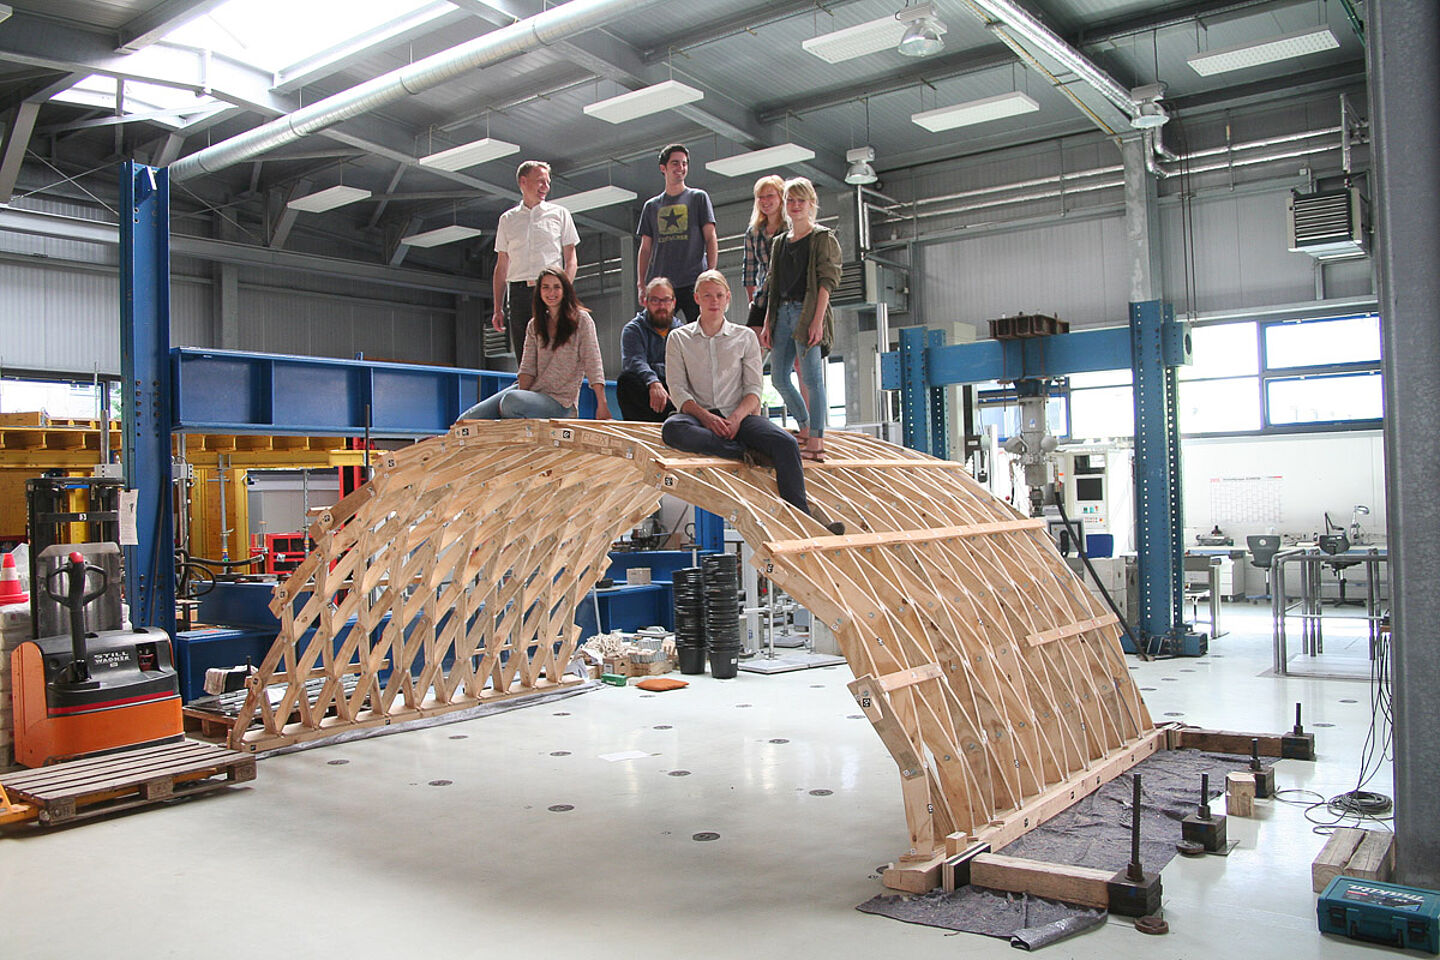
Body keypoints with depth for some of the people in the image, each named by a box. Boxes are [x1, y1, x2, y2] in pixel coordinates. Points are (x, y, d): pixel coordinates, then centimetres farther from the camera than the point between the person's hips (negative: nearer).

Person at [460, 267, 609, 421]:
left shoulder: (581, 320, 0)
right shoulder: (534, 325, 14)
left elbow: (592, 364, -6)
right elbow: (528, 368, 5)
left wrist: (602, 406, -16)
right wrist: (521, 392, -15)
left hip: (560, 401, -5)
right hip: (531, 390, 5)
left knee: (511, 401, -36)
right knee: (467, 420, -10)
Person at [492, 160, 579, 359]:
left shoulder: (559, 214, 11)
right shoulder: (507, 219, 17)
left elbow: (571, 260, 6)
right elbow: (501, 267, 17)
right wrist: (498, 308, 9)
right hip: (519, 292, 2)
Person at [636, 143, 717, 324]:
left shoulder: (698, 197, 12)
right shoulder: (651, 206, 19)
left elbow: (711, 239, 5)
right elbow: (645, 249, 18)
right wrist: (641, 284, 7)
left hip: (693, 283, -2)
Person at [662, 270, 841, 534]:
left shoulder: (745, 337, 14)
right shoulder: (678, 339, 13)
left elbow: (754, 389, 7)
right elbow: (678, 390, 2)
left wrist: (737, 417, -15)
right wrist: (706, 417, -17)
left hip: (738, 416, 1)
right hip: (700, 416, 0)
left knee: (786, 443, -29)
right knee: (672, 428, -37)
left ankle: (801, 515, -25)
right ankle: (744, 452, -30)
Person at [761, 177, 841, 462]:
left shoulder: (823, 238, 0)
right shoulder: (780, 242, 19)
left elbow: (827, 281, -8)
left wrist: (817, 321, -17)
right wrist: (768, 323, 11)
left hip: (806, 312, -7)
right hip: (782, 313, 7)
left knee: (811, 378, -8)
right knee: (779, 378, 7)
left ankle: (817, 443, -7)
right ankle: (805, 430, 22)